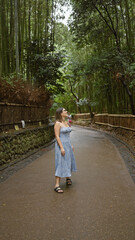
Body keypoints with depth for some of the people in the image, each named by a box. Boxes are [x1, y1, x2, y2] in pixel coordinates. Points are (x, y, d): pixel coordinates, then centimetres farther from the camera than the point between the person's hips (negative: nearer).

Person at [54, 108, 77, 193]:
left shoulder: (66, 123, 11)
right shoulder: (57, 123, -14)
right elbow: (57, 136, -18)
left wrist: (71, 145, 18)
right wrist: (62, 148, -23)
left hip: (67, 145, 8)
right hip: (61, 145, -8)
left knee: (68, 161, 20)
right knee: (61, 164, -10)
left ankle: (68, 177, 42)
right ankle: (57, 185, -7)